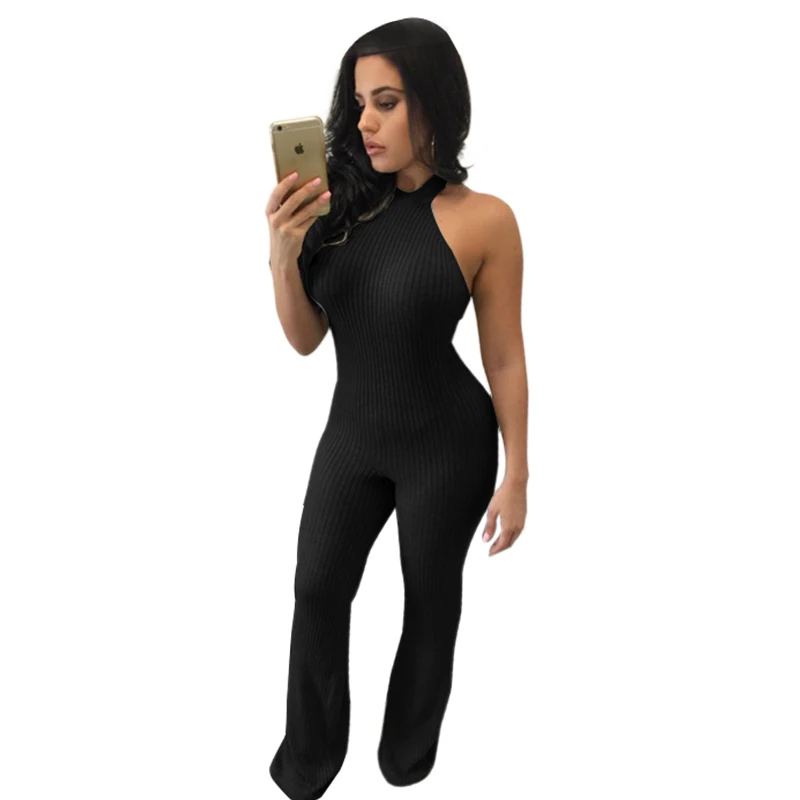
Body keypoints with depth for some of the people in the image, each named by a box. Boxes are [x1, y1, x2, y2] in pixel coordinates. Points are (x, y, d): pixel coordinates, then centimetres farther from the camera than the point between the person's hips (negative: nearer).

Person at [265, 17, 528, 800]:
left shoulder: (483, 219, -16)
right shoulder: (342, 204, -5)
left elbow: (505, 358, -9)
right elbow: (304, 339, -1)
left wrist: (516, 476, -5)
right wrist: (283, 254, -19)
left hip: (446, 444, -4)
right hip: (351, 432, 4)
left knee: (429, 594, 16)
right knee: (318, 588, 13)